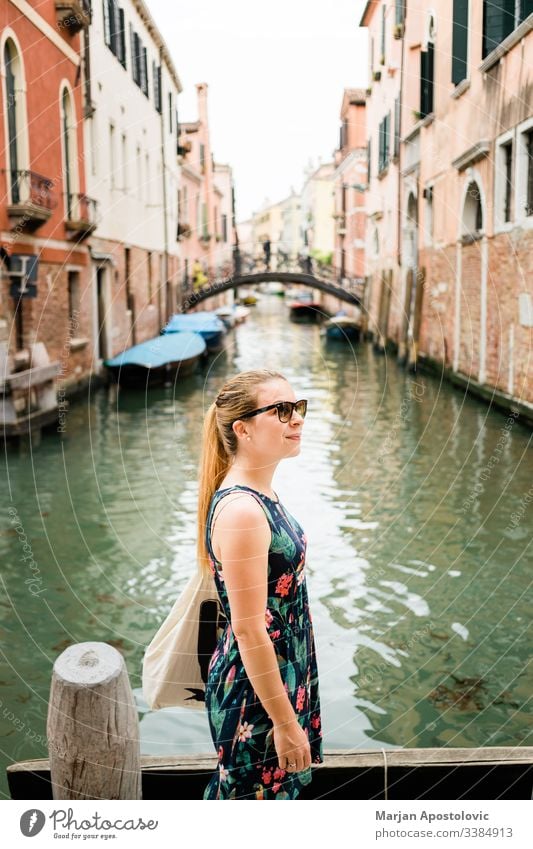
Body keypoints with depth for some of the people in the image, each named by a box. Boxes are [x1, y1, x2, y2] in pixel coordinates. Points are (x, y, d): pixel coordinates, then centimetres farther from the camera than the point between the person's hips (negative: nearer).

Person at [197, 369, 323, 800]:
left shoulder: (259, 494, 2)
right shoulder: (241, 511, -28)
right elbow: (250, 631, -26)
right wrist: (286, 722, -19)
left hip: (283, 675, 9)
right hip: (257, 696, -8)